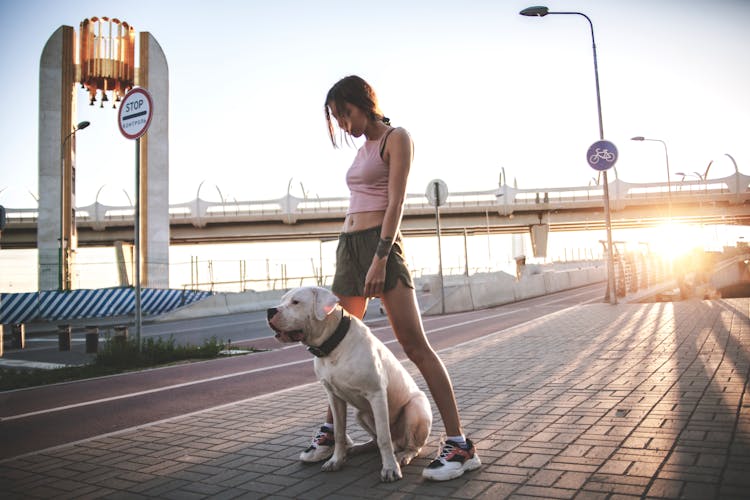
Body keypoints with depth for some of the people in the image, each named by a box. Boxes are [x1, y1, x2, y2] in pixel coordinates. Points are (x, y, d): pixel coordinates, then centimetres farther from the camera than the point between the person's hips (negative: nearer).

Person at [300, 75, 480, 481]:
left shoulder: (396, 139, -1)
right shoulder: (362, 150, 22)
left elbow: (396, 203, -12)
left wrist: (380, 258, -22)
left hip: (380, 242, -8)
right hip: (348, 246, 8)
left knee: (414, 343, -13)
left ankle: (459, 445, -10)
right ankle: (332, 431, 23)